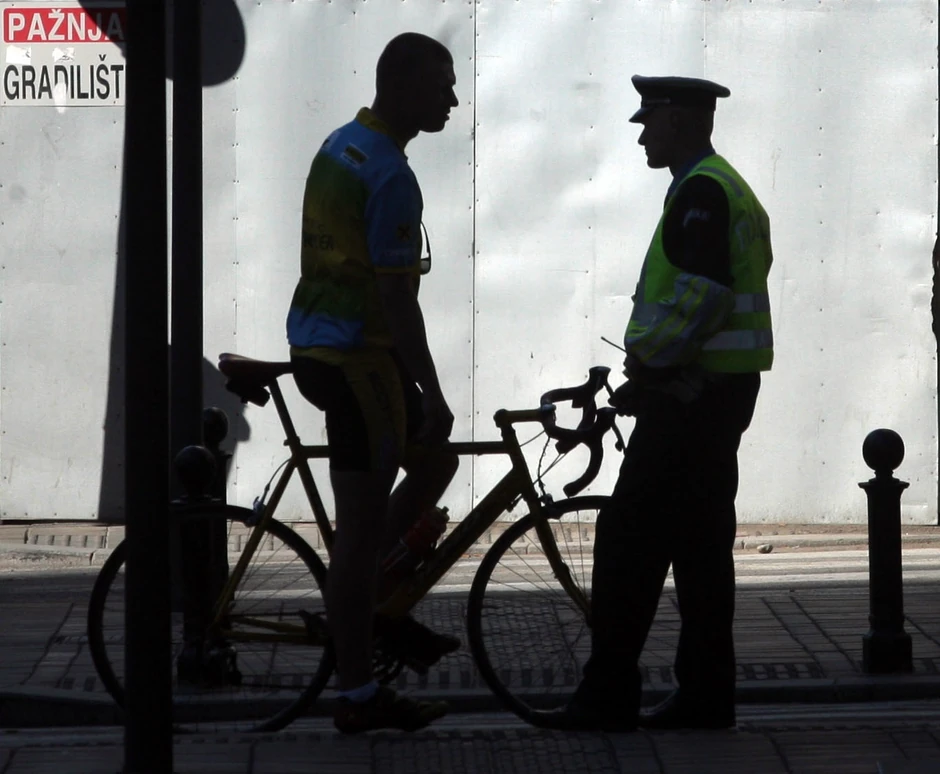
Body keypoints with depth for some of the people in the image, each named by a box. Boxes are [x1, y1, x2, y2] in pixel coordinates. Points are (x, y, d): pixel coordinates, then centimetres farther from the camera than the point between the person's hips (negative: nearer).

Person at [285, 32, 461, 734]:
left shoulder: (338, 147, 11)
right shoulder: (390, 177, -20)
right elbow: (395, 298, -22)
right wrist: (432, 396, -18)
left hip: (316, 347, 10)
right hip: (357, 360, -10)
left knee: (433, 461, 22)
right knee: (363, 525, -3)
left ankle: (366, 604, 22)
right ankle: (359, 697, 3)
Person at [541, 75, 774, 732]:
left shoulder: (701, 191, -14)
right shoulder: (732, 188, 19)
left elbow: (702, 296, -24)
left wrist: (649, 362, -13)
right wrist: (652, 366, 15)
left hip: (691, 398, -11)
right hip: (723, 390, 11)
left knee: (629, 539, -8)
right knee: (699, 545, 12)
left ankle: (609, 696, -7)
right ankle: (705, 695, 14)